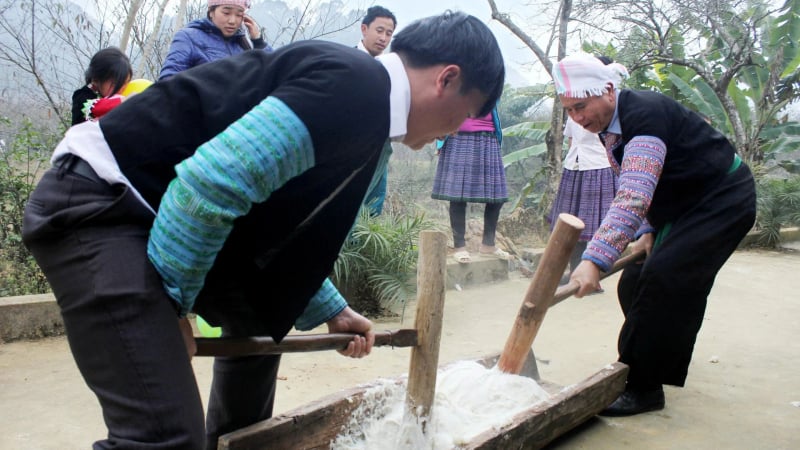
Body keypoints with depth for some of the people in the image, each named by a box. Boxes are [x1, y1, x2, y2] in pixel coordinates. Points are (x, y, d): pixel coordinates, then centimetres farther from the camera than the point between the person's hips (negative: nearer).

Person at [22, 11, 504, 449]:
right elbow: (212, 183, -28)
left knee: (260, 318, 25)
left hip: (163, 209, 10)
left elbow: (285, 230, 23)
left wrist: (331, 310, 28)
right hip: (98, 203, -10)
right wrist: (171, 305, -14)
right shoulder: (352, 87, -20)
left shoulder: (361, 113, 13)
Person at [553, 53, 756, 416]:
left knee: (661, 279, -21)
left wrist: (595, 259, -49)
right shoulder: (609, 129, 2)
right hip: (683, 208, 10)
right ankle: (662, 370, 23)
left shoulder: (646, 113, -29)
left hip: (724, 200, -9)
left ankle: (642, 388, -11)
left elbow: (634, 196, -42)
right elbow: (634, 190, 14)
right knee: (634, 283, 5)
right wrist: (647, 232, -1)